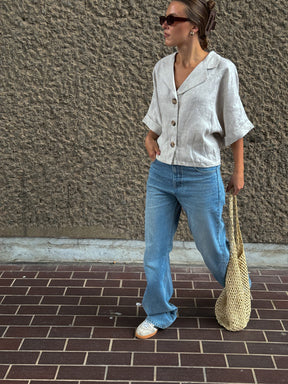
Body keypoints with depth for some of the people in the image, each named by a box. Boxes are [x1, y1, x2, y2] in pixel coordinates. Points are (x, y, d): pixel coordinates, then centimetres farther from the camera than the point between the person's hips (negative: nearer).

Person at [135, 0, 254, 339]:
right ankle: (158, 314, 30)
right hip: (161, 173, 5)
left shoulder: (221, 70, -11)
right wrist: (150, 136, 2)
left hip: (201, 177, -4)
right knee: (155, 249, 9)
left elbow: (234, 125, -3)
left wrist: (239, 171, 2)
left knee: (212, 248, 13)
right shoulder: (161, 69, 3)